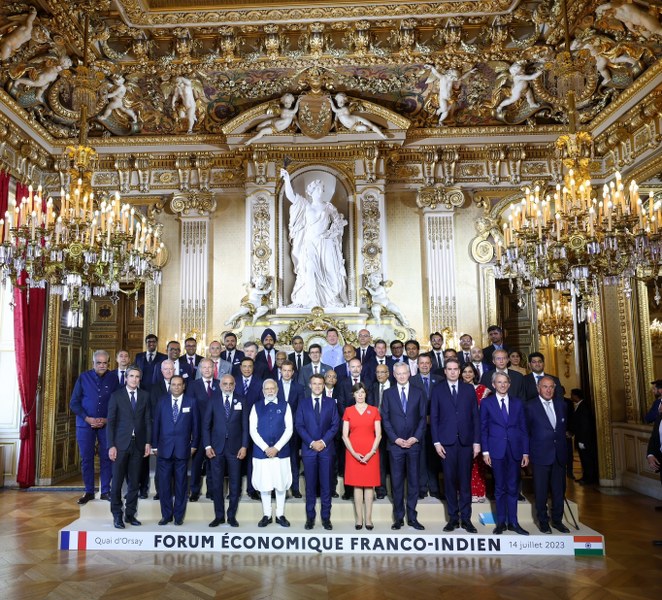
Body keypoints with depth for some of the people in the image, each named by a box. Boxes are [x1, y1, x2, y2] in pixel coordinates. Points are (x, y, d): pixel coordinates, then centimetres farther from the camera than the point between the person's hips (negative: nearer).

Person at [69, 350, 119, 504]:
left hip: (106, 424, 0)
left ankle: (105, 491, 13)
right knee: (86, 458, 5)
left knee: (106, 458, 3)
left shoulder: (113, 379, 1)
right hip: (85, 424, 0)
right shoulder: (83, 377, 0)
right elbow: (74, 403, 0)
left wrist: (107, 420, -10)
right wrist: (88, 419, -11)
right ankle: (88, 492, 16)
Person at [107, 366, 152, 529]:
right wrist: (111, 446, -8)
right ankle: (117, 515, 13)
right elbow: (111, 422, -2)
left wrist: (148, 442, 1)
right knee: (117, 481, 1)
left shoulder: (145, 396, 7)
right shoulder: (116, 396, 1)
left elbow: (148, 420, 7)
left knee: (134, 481, 6)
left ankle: (130, 514, 17)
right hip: (121, 443, -2)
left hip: (138, 443, 2)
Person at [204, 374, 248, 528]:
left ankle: (232, 516, 17)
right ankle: (219, 516, 18)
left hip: (235, 447, 0)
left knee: (235, 484, 5)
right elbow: (206, 424, 3)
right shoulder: (213, 400, 3)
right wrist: (207, 446, -4)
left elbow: (245, 426, 2)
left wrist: (244, 446, -5)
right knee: (216, 484, 5)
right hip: (217, 447, 0)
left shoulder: (241, 401, 3)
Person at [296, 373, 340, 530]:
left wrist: (324, 441, -10)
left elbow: (335, 424, 2)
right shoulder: (303, 403, 6)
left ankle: (326, 517, 12)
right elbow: (299, 425, 1)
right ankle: (310, 517, 13)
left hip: (326, 448, 0)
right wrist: (311, 443, -10)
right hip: (308, 448, 0)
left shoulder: (331, 402, 7)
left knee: (326, 485, 3)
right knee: (310, 485, 4)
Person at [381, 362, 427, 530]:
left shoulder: (418, 393, 7)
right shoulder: (388, 393, 4)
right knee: (397, 481, 3)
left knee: (413, 481, 6)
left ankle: (412, 517, 15)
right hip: (395, 444, -1)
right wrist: (396, 439, -8)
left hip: (414, 443, 1)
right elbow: (385, 419, 1)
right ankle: (399, 517, 13)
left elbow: (423, 417, 4)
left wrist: (416, 437, -7)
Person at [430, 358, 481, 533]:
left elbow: (475, 416, 6)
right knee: (450, 480, 4)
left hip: (466, 441, 1)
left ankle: (466, 518, 13)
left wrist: (477, 441, 0)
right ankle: (453, 517, 14)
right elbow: (434, 418, 3)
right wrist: (436, 442, -5)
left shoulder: (469, 389, 8)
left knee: (465, 480, 4)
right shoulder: (438, 391, 6)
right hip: (446, 442, 0)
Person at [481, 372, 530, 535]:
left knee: (513, 487, 6)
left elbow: (523, 428, 7)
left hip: (515, 450, 2)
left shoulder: (518, 403, 8)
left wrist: (525, 452, 2)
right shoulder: (486, 403, 3)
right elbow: (483, 428, 2)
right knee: (500, 488, 6)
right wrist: (485, 451, -5)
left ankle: (513, 522, 16)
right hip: (497, 450, -2)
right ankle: (501, 522, 16)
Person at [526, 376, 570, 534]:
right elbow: (525, 431, -1)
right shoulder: (531, 406, -6)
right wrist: (528, 452, -1)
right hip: (541, 455, -4)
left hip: (559, 455, 4)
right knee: (541, 491, 4)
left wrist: (562, 447, 10)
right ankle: (543, 521, 18)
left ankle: (557, 520, 25)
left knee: (559, 490, 10)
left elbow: (563, 426, 15)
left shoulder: (561, 404, 8)